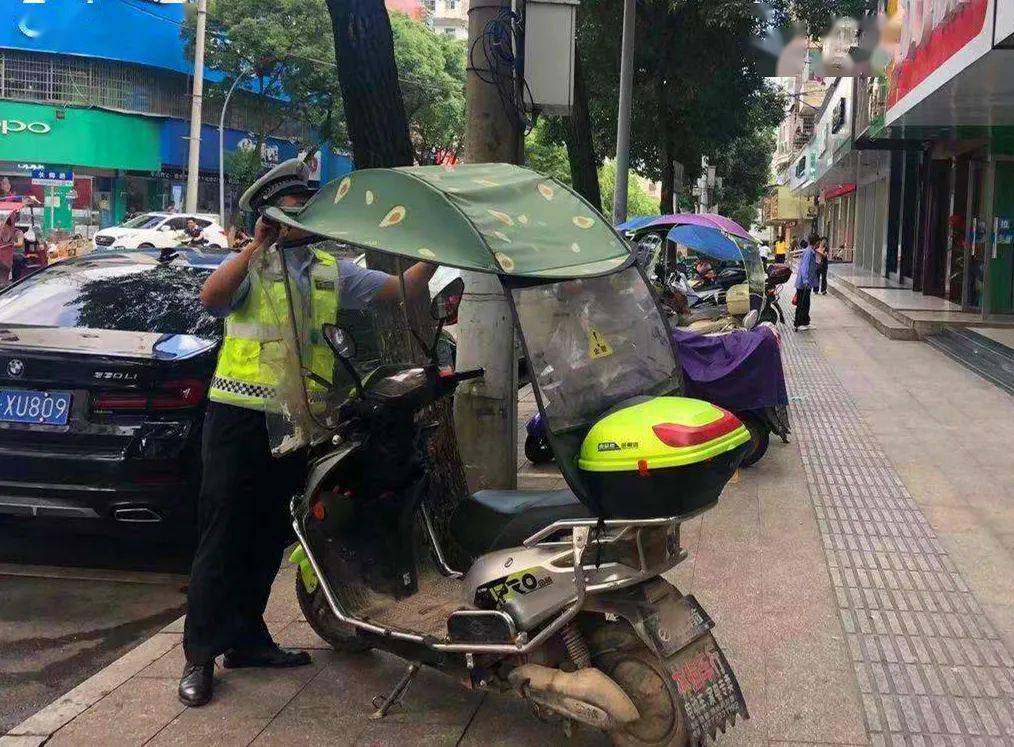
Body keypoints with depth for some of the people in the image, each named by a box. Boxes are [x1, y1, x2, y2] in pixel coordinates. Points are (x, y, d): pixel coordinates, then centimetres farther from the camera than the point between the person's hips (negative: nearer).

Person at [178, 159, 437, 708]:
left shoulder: (332, 271, 12)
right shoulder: (249, 264, -2)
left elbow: (401, 287, 6)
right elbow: (210, 298, -22)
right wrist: (259, 245, -26)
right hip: (240, 416, -5)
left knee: (268, 538, 13)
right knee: (223, 538, -4)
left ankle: (247, 638, 26)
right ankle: (200, 654, 2)